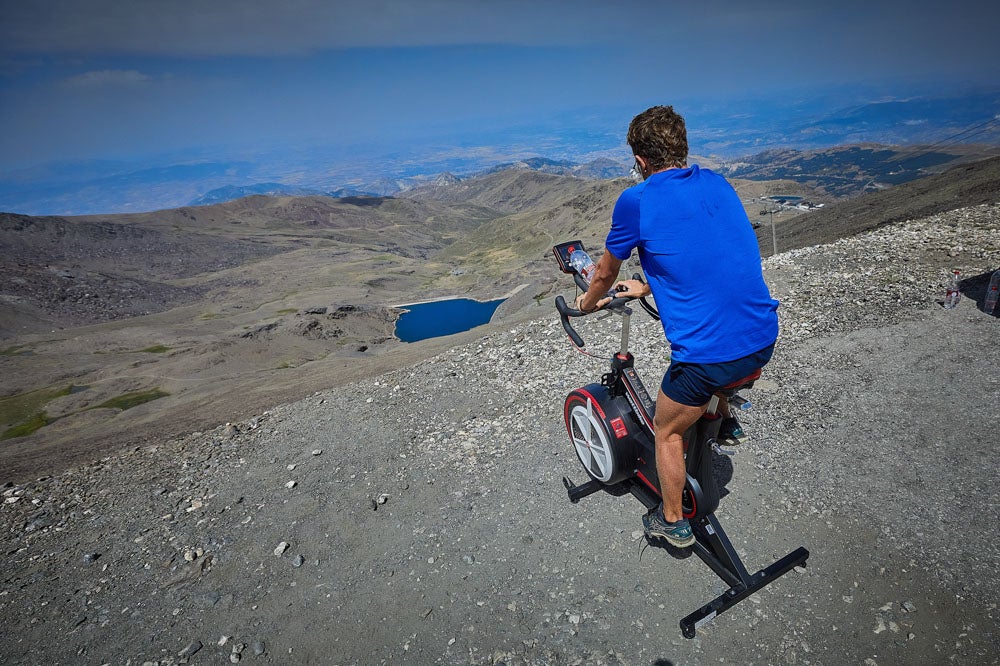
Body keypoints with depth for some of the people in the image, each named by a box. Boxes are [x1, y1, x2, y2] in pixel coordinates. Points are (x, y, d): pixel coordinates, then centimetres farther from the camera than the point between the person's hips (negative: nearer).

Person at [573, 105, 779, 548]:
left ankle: (673, 523, 35)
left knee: (668, 432, 19)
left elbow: (605, 274, 6)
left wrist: (589, 303, 27)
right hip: (765, 337, 7)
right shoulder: (719, 184, 11)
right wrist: (649, 286, 34)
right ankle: (724, 421, 47)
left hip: (708, 353, -6)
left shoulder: (636, 201, -8)